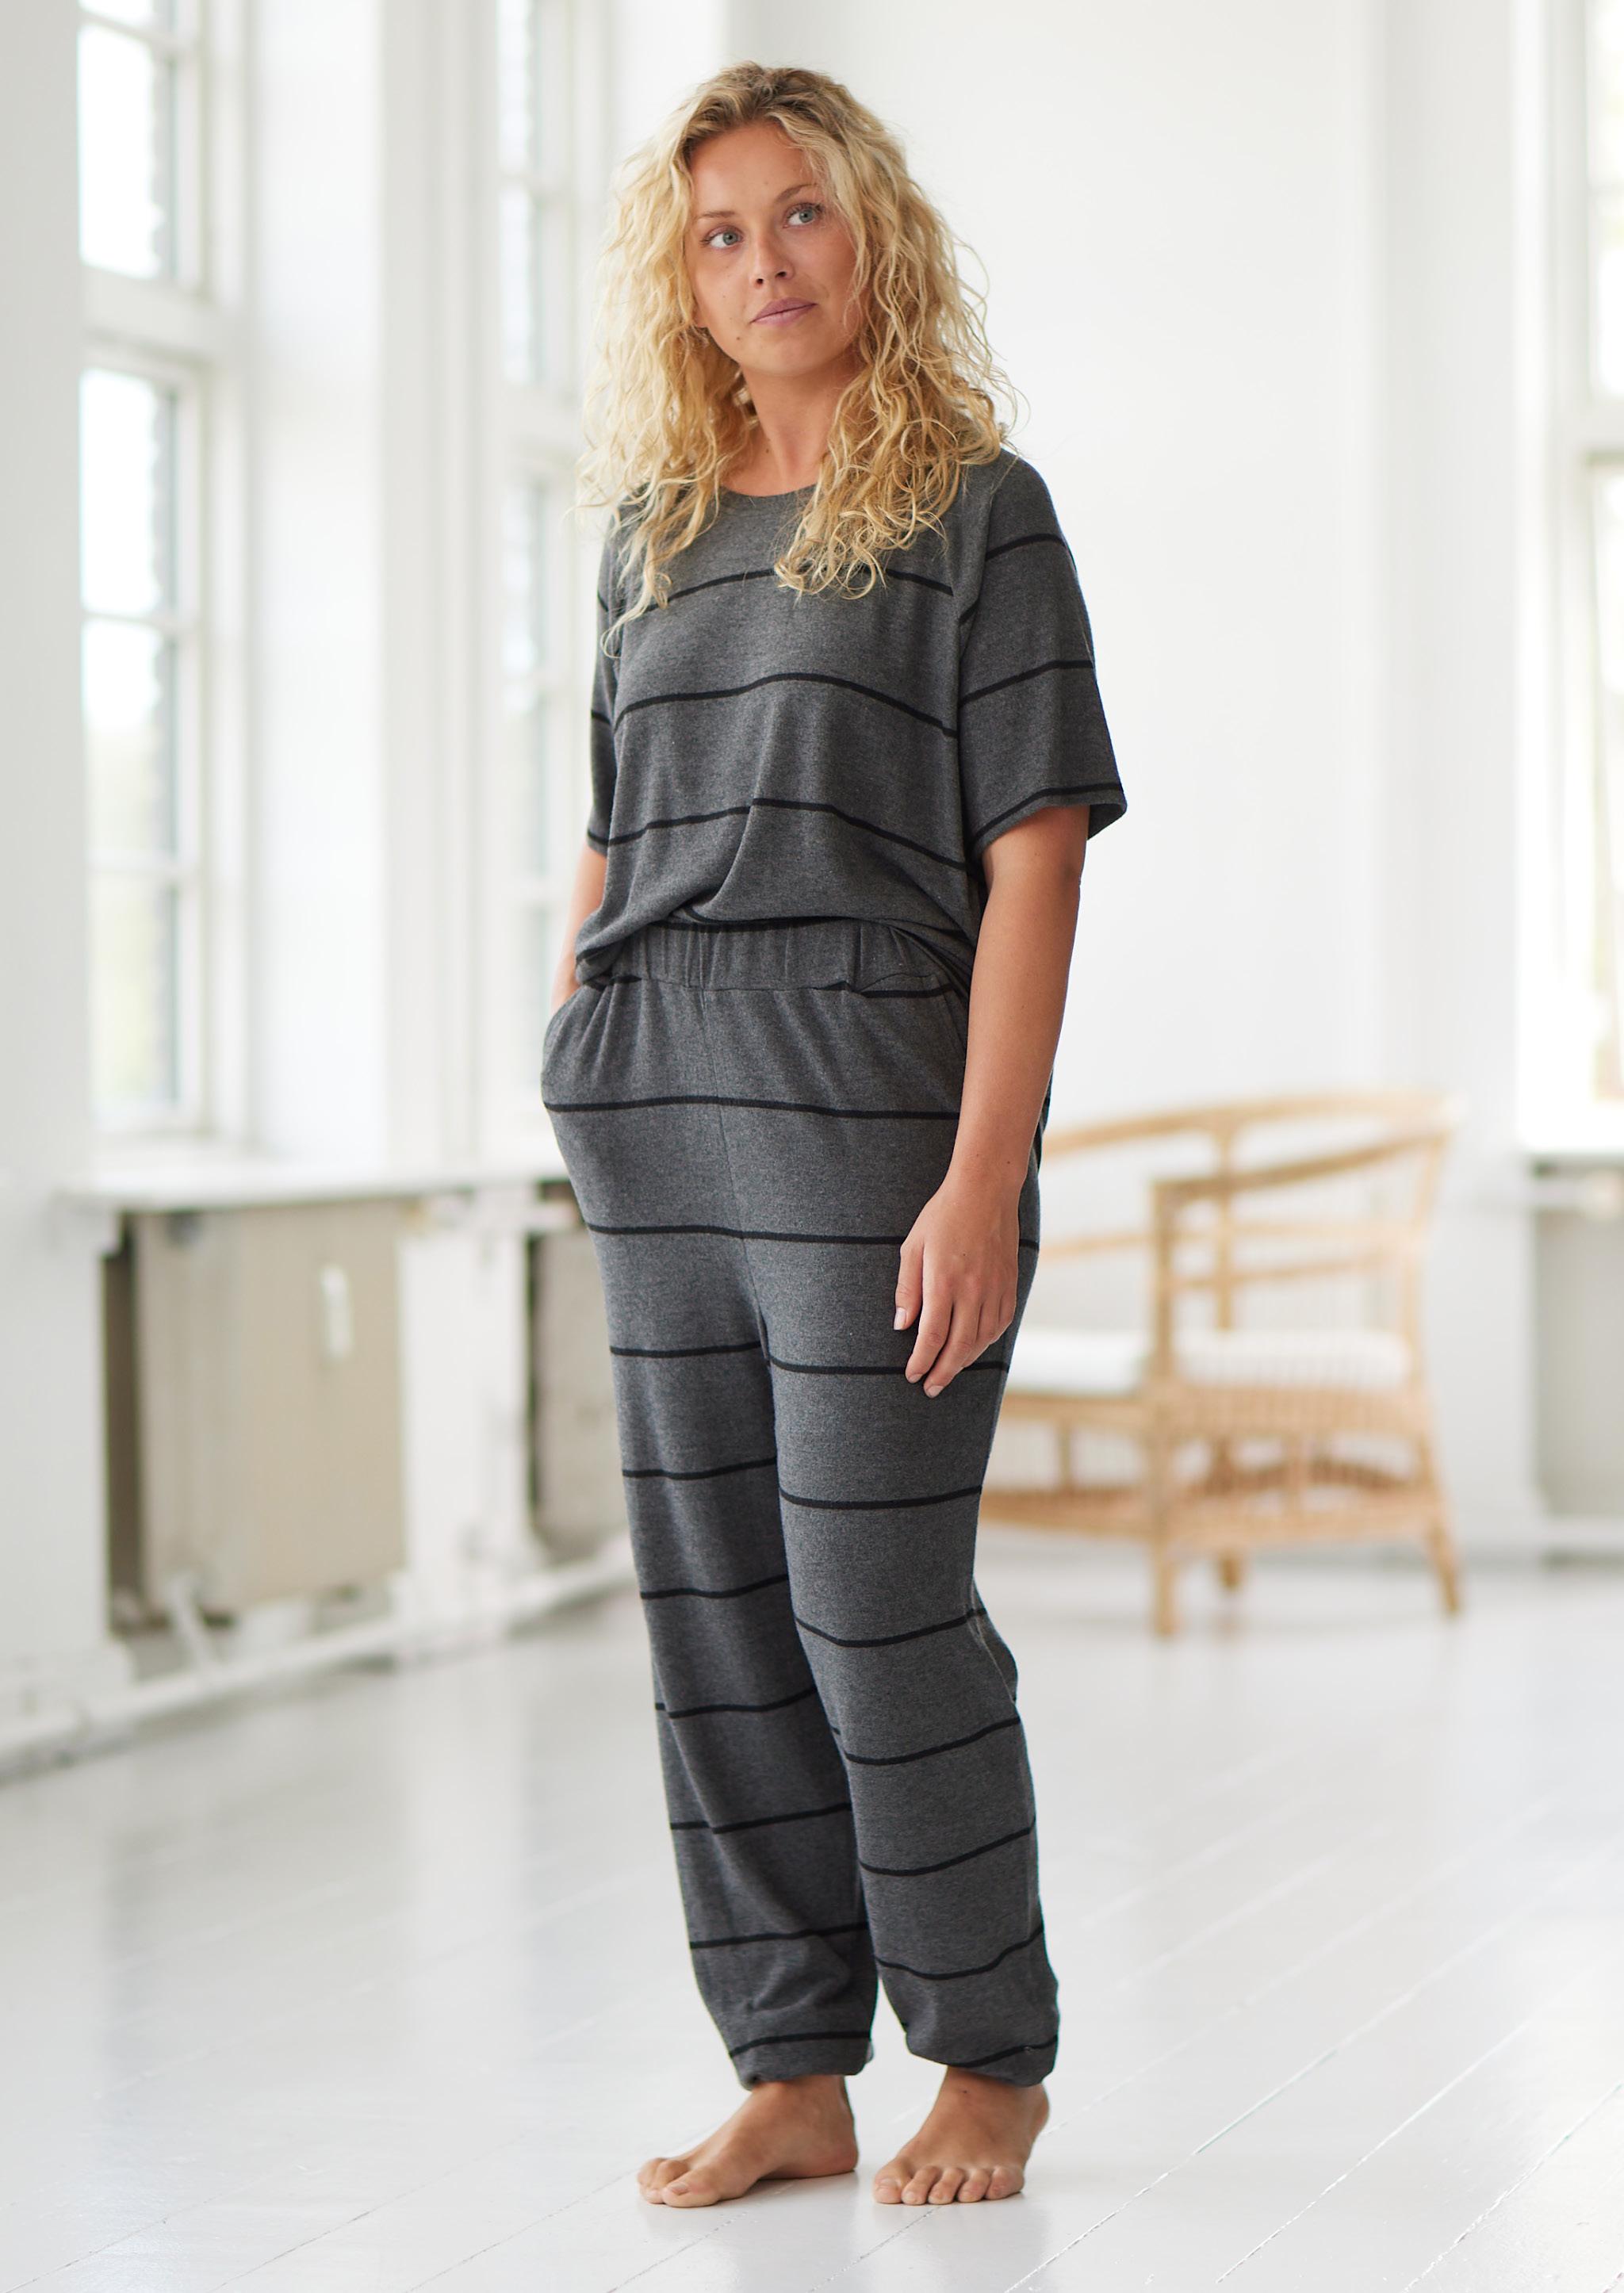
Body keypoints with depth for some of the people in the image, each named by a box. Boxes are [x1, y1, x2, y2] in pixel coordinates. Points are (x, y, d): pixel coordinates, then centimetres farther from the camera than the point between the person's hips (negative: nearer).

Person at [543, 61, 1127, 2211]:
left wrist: (986, 1175, -16)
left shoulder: (977, 508, -1)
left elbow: (1034, 855, -8)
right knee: (711, 1608, 6)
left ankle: (992, 2058, 12)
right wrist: (580, 1104, 13)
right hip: (660, 1122, 6)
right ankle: (793, 2072, 16)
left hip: (872, 1089, -6)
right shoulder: (655, 528, 15)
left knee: (876, 1603, -6)